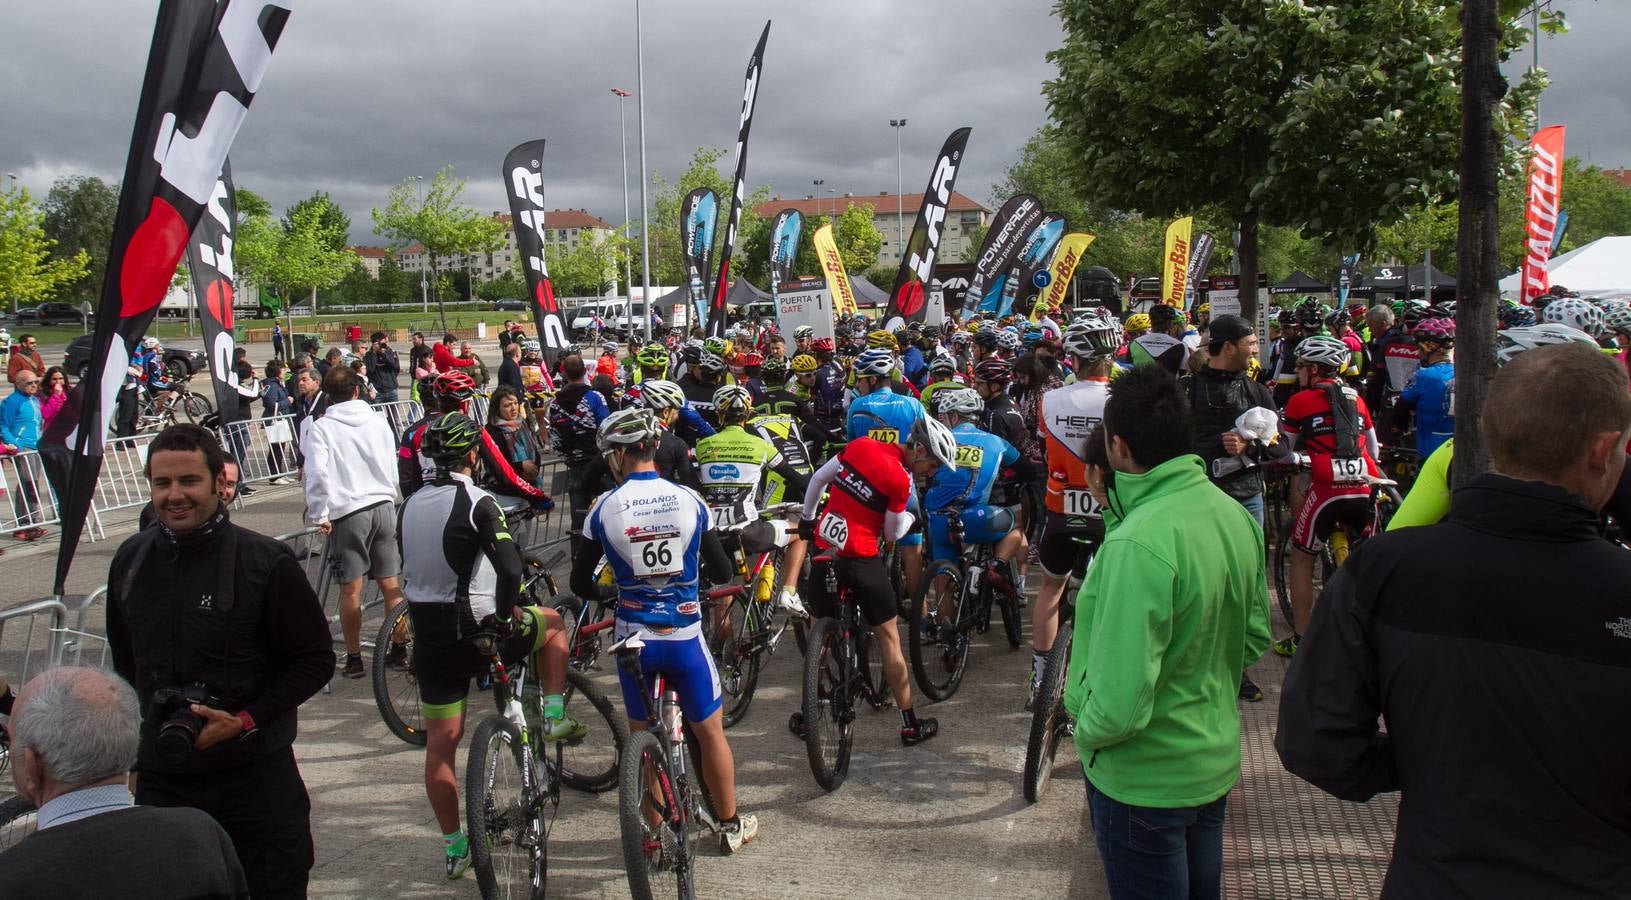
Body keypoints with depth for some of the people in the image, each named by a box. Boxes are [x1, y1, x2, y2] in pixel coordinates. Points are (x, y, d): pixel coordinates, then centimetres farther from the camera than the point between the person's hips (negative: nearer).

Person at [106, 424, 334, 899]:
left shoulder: (267, 562, -13)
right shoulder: (130, 561, 2)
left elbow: (316, 660, -8)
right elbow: (124, 664, 17)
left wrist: (244, 721, -18)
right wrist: (134, 739, 15)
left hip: (255, 778, -4)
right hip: (160, 778, 4)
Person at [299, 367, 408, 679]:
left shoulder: (321, 428, -6)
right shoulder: (378, 420, 5)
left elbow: (317, 474, -16)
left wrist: (319, 516, -7)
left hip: (348, 513, -4)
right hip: (384, 505, 4)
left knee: (351, 589, 2)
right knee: (390, 584, 10)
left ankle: (354, 658, 8)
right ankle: (399, 650, 18)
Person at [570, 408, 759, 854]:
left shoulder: (605, 508, -7)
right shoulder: (689, 500, -5)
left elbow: (580, 583, 0)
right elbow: (722, 572, 0)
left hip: (634, 637, 0)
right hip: (684, 635, 0)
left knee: (643, 737, 16)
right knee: (710, 731, 15)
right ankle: (731, 825, 27)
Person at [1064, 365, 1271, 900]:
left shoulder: (1138, 544, -31)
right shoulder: (1235, 515, -5)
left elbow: (1120, 705, -32)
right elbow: (1255, 637, 8)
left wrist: (1087, 734, -11)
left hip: (1144, 779, -8)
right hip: (1215, 764, 8)